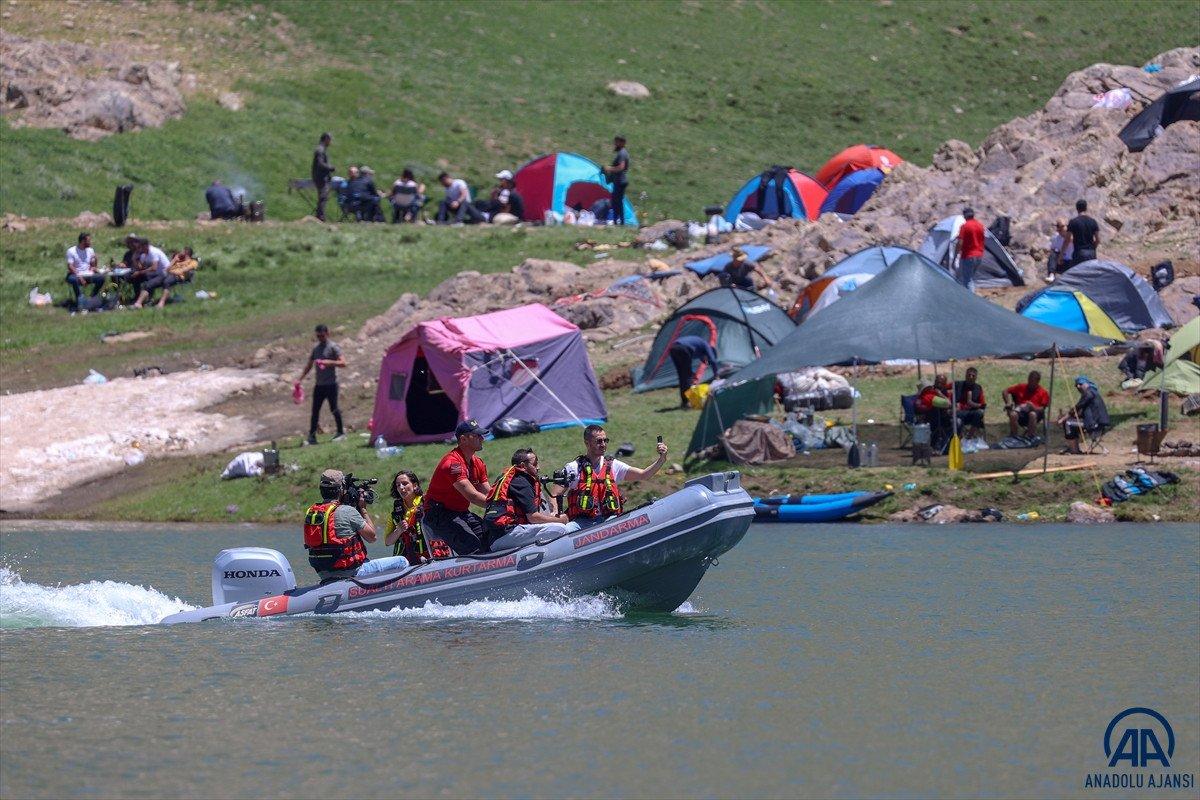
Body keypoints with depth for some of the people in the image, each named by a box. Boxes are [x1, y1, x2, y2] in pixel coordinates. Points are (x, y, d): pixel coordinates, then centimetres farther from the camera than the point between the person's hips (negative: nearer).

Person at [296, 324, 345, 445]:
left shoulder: (333, 347, -6)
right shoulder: (316, 348, 12)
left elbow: (343, 362, -14)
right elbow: (309, 365, 20)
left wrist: (329, 362, -27)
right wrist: (300, 379, 15)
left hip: (331, 384, -6)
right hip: (319, 384, 6)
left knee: (334, 409, -3)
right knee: (315, 411, 3)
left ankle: (341, 432, 11)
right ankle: (311, 436, 4)